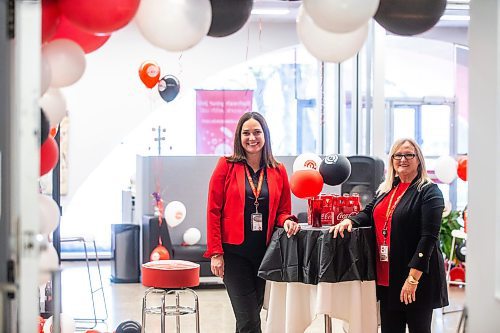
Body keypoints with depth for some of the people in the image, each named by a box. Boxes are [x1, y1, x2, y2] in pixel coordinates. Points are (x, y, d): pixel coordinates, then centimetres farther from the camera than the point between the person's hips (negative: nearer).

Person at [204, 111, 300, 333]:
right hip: (234, 253, -3)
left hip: (265, 253, 4)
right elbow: (213, 211, -3)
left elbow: (283, 211, 15)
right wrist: (215, 252, -8)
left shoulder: (278, 171, 9)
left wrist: (286, 221, -9)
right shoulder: (226, 166, -1)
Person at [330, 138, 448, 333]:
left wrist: (413, 277, -21)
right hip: (387, 276, 6)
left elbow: (428, 237, -15)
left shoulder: (428, 192, -8)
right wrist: (350, 221, -5)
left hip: (417, 275, -6)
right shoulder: (386, 190, 14)